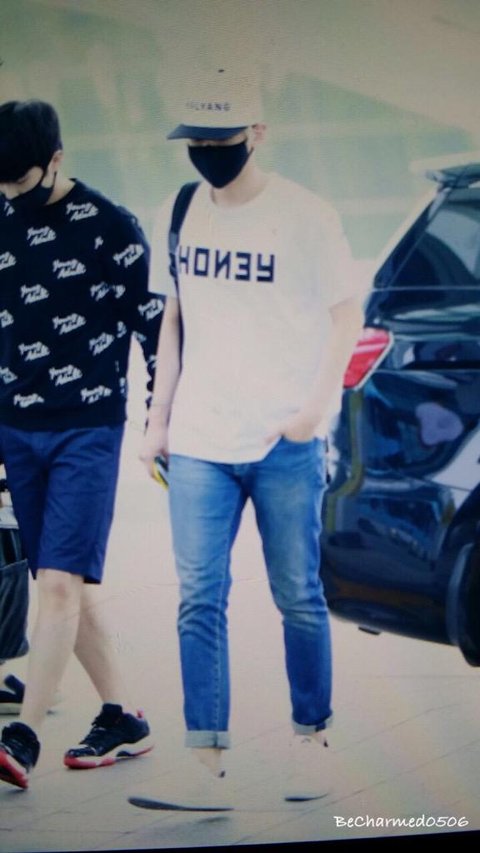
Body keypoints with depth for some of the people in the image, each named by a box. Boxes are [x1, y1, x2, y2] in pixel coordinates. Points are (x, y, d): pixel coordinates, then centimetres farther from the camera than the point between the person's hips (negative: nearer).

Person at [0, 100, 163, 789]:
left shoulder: (108, 228, -7)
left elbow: (154, 324, -4)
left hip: (89, 428, -6)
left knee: (61, 582, -14)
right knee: (66, 586, 8)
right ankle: (123, 720, 19)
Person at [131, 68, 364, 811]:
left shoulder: (305, 215, -6)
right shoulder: (179, 215, 8)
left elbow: (347, 312, -2)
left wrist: (315, 405, -12)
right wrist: (159, 417, 11)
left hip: (285, 444, -4)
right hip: (199, 443, 4)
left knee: (299, 599, 5)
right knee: (198, 602, -3)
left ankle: (310, 743, 20)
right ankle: (207, 766, -2)